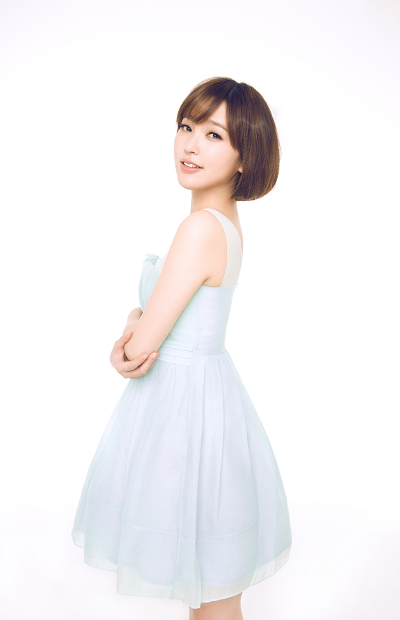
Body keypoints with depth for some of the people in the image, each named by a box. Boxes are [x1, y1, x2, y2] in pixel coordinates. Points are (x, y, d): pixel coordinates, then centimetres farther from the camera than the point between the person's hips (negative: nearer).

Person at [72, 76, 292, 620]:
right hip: (207, 386, 9)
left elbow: (140, 349, -21)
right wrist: (133, 326, -10)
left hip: (184, 401, -9)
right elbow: (154, 306, 10)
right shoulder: (227, 219, 5)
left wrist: (138, 338, 0)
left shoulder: (200, 228, -24)